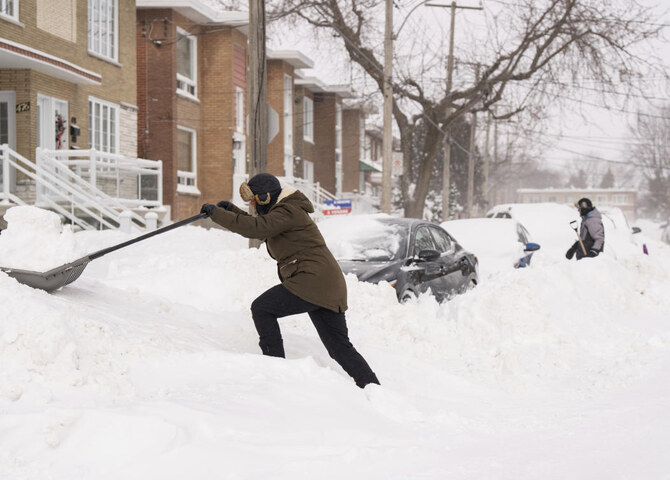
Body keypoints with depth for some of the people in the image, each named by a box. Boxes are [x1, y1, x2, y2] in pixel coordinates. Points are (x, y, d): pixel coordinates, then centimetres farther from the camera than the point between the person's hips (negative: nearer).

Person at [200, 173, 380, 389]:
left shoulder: (287, 212, -10)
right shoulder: (282, 212, 22)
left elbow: (256, 228, -23)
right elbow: (258, 229, 35)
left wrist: (217, 214, -18)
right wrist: (232, 210, 21)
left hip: (312, 281, -10)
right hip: (328, 287, 10)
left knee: (261, 308, -3)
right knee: (340, 347, 10)